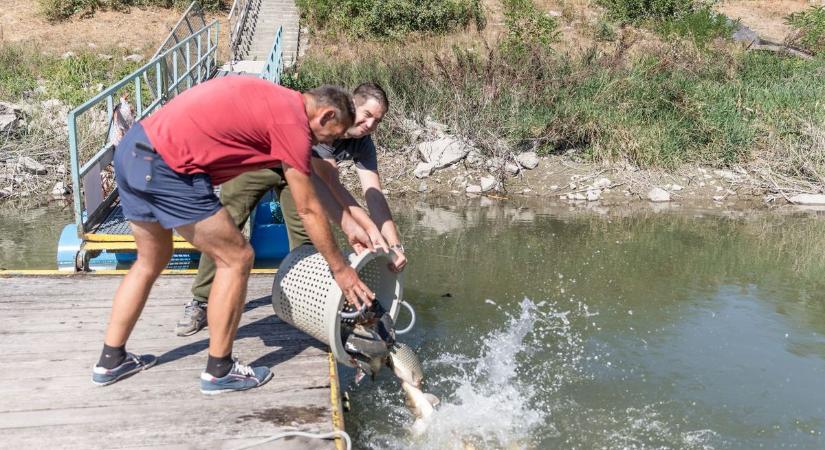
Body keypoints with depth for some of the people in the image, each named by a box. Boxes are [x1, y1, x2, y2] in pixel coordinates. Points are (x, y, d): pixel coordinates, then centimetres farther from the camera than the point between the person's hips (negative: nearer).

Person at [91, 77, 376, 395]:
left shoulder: (276, 99, 19)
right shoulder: (292, 121, -8)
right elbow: (307, 209, -3)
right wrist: (340, 268, 7)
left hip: (133, 149, 10)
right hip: (166, 167, -10)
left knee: (151, 261, 25)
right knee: (236, 259, 1)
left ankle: (111, 361, 34)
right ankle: (219, 371, 12)